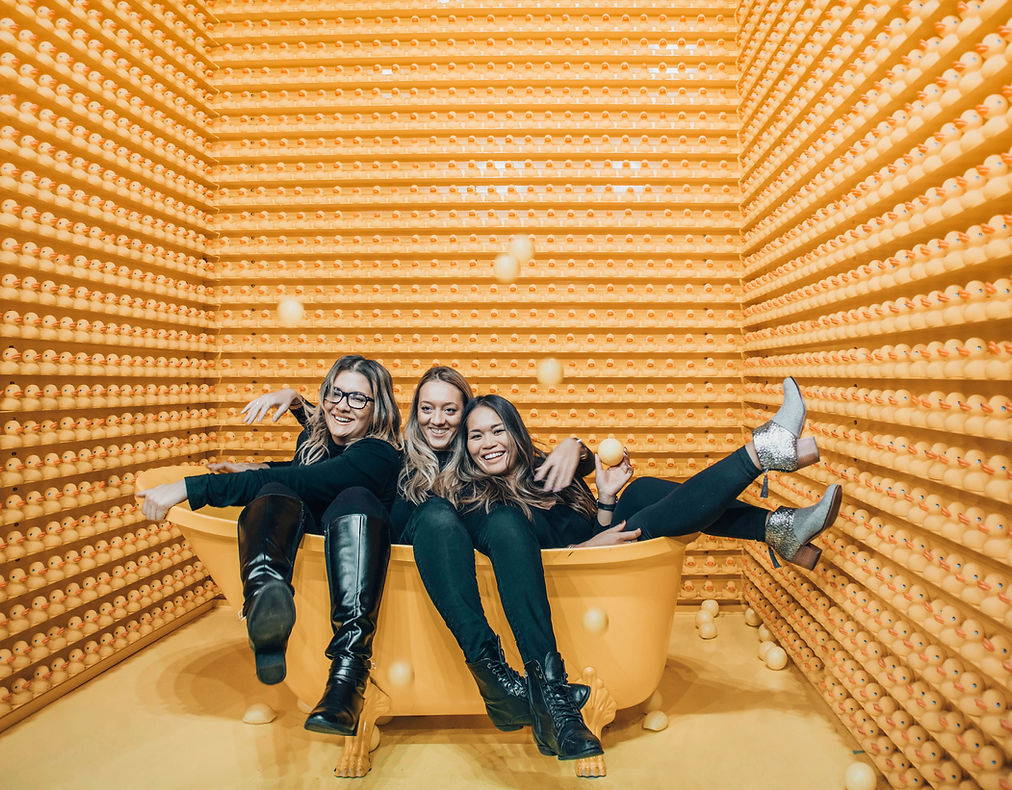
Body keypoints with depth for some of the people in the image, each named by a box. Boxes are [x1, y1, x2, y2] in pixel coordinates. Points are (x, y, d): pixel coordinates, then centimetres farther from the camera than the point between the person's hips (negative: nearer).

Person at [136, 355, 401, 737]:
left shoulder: (378, 455, -18)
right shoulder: (313, 434, 5)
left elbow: (299, 482, -30)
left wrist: (188, 489, -32)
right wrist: (259, 471, 11)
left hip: (353, 559, -5)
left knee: (354, 500, -37)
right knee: (276, 494, -26)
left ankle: (348, 671, -54)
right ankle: (264, 595, -60)